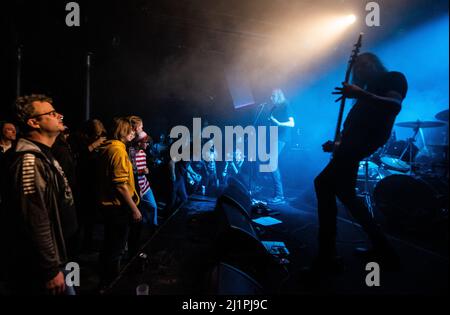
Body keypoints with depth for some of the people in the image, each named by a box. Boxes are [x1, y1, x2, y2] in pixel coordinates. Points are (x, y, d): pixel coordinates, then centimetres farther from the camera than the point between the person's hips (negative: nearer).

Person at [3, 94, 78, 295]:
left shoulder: (43, 156, 12)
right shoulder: (30, 161, -22)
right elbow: (35, 223, -26)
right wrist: (51, 270, -21)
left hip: (53, 257, 10)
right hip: (39, 270, -9)